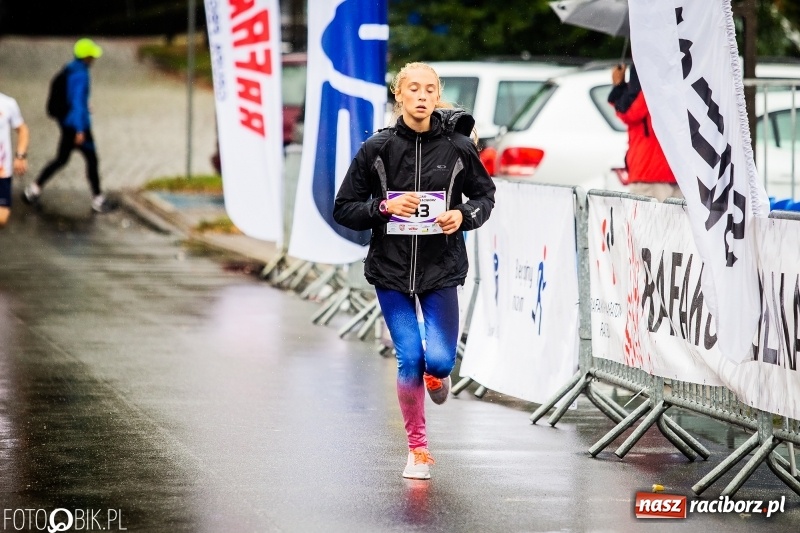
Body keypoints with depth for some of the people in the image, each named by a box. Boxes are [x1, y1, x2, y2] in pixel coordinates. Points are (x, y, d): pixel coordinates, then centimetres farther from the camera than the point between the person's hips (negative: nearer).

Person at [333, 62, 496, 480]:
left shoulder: (458, 147, -3)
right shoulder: (377, 149, -4)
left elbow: (485, 195, 10)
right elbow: (344, 209, 0)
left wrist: (464, 216, -11)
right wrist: (384, 207, -17)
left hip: (441, 269, 0)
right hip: (391, 267, 0)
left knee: (439, 361, -10)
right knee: (410, 358, -7)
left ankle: (435, 375, 31)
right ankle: (417, 449, 12)